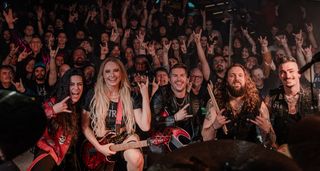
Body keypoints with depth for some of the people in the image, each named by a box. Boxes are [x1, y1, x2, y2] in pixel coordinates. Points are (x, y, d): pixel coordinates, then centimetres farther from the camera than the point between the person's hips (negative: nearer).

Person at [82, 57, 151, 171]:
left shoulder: (130, 97, -2)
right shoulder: (93, 95, -4)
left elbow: (145, 126, -13)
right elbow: (84, 126, 1)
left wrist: (145, 95, -16)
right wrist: (98, 147, -11)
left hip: (124, 139, 0)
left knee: (136, 157, -31)